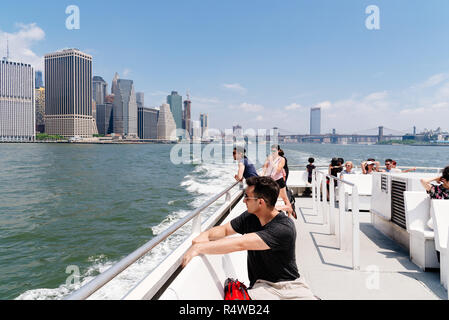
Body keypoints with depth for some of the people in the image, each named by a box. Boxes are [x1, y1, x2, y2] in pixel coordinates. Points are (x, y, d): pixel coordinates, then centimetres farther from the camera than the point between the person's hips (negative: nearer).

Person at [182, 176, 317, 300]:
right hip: (262, 284, 1)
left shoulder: (284, 228, -23)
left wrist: (199, 247, -30)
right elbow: (225, 229, 9)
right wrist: (205, 235, -14)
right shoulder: (249, 216, -2)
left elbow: (241, 244, -30)